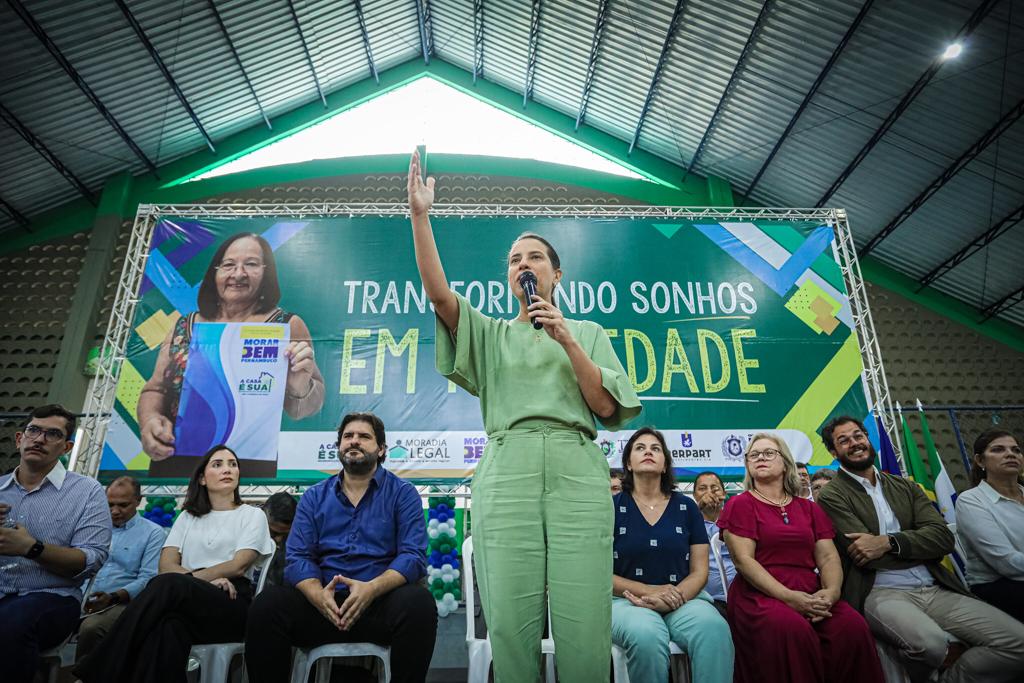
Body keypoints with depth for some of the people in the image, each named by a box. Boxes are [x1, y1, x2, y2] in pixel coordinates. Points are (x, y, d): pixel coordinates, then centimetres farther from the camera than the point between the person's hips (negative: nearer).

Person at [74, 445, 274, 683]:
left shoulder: (253, 515, 14)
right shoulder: (188, 516, 24)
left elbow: (238, 566, -1)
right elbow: (166, 565, 8)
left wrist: (188, 577, -7)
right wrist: (208, 579, -10)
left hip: (231, 604, -2)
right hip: (185, 603, 3)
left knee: (169, 585, -34)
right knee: (168, 627, -38)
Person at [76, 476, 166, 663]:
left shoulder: (153, 533, 5)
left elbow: (148, 579, -5)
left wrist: (113, 597, -20)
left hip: (123, 602, -4)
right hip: (87, 602, 4)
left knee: (91, 628, -34)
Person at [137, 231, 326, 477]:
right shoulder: (184, 326, 5)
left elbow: (301, 409, -5)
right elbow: (155, 389, 10)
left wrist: (299, 387, -27)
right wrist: (149, 420, -11)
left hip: (249, 468, -5)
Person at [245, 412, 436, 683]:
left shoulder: (403, 493, 6)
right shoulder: (314, 497, 15)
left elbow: (413, 556, -5)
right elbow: (298, 557, 4)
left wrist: (372, 589, -24)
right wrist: (318, 594, -18)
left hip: (379, 601, -2)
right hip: (323, 603, 2)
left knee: (418, 602, -33)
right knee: (269, 602, -26)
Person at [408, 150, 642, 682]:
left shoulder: (588, 332, 20)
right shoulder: (491, 334, 21)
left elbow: (607, 407, 7)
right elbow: (438, 293, 3)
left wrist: (568, 342, -2)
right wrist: (420, 216, -5)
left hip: (577, 469, 0)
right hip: (506, 469, 1)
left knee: (583, 627, -7)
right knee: (510, 626, -5)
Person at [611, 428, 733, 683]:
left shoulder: (687, 507, 10)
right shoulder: (611, 507, 2)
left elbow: (699, 572, 7)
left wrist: (674, 598, -14)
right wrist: (650, 591, -15)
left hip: (681, 599, 2)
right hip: (627, 600, -1)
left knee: (715, 629, -32)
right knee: (647, 635, -36)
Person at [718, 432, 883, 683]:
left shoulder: (809, 508, 20)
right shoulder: (740, 504, 6)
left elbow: (828, 557, 11)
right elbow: (743, 559, -4)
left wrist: (831, 591, -11)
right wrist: (788, 597, -16)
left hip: (811, 595, 4)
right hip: (760, 595, -4)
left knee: (853, 626, -26)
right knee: (791, 629, -35)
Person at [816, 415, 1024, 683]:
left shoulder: (905, 486, 16)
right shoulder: (832, 496, -1)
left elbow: (943, 538, 3)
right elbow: (866, 557, -9)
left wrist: (889, 542, -13)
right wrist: (919, 546, 0)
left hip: (936, 590, 5)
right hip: (881, 594, -5)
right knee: (928, 642, -34)